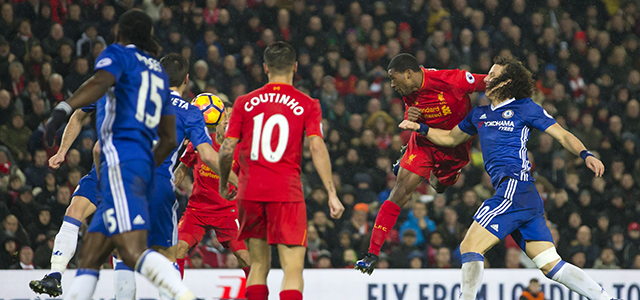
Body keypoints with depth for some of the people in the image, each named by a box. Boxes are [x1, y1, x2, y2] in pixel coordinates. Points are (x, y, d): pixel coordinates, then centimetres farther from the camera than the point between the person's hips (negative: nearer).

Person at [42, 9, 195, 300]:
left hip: (120, 162, -8)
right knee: (89, 258, 9)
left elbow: (100, 82, -19)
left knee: (133, 252, -23)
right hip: (144, 165, 8)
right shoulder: (159, 72, 27)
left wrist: (63, 109, -34)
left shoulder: (118, 54, 5)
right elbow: (169, 139, 28)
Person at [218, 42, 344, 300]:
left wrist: (223, 184, 22)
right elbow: (317, 147, -8)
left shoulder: (244, 103, 8)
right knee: (293, 268, -6)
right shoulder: (307, 105, 2)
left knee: (259, 264, 15)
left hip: (250, 192, 3)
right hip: (287, 192, -3)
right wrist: (332, 194, -7)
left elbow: (227, 150, 5)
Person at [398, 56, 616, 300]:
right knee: (552, 265, 2)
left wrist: (586, 155, -15)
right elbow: (451, 138, 37)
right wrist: (419, 128, 24)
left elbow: (563, 135, 1)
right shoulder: (479, 115, 25)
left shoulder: (524, 108, 4)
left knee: (469, 246, -13)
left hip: (515, 186, -8)